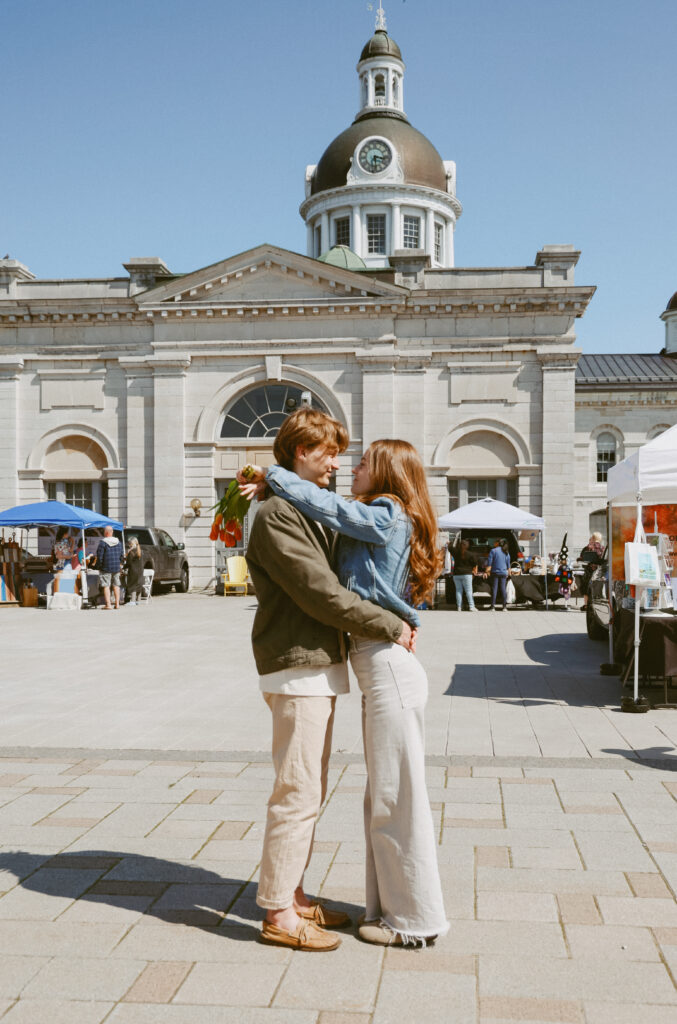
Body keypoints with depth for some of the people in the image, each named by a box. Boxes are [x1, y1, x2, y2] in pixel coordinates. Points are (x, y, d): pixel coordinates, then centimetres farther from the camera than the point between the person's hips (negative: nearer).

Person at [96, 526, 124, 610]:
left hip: (106, 568, -5)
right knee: (116, 585, 13)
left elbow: (100, 556, -12)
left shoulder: (103, 542, -11)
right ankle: (117, 604, 13)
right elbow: (121, 555, 12)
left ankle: (108, 605, -6)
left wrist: (99, 566, -2)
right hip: (117, 568, 6)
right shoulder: (119, 542, 8)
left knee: (106, 586, -1)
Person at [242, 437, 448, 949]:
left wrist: (270, 474, 2)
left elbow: (322, 504, -13)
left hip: (388, 667, -10)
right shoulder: (387, 523, 18)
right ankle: (392, 906, 29)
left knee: (398, 795, 0)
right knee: (385, 796, 17)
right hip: (380, 665, 10)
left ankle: (416, 920, 14)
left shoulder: (385, 516, -10)